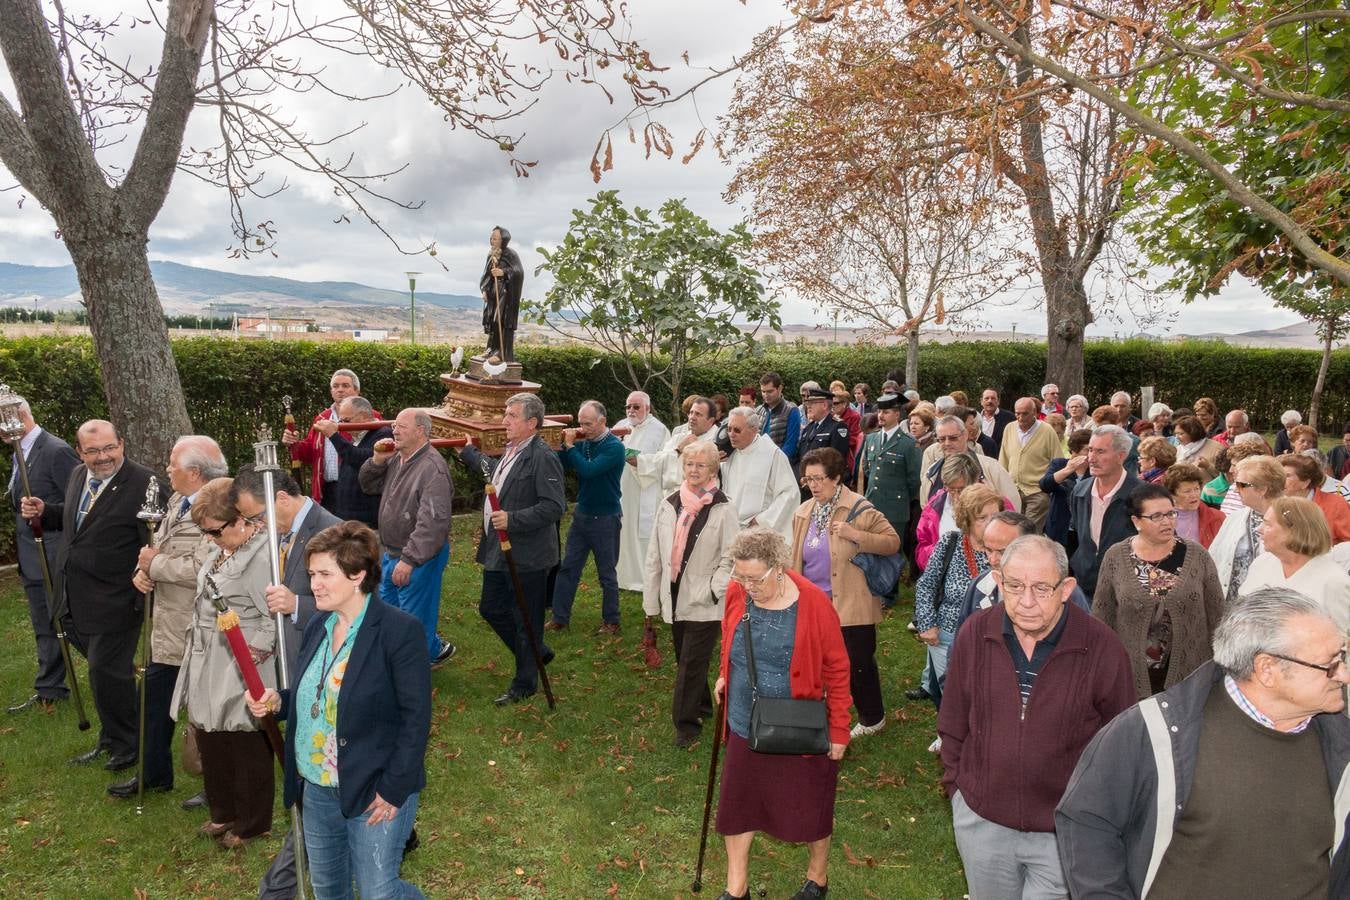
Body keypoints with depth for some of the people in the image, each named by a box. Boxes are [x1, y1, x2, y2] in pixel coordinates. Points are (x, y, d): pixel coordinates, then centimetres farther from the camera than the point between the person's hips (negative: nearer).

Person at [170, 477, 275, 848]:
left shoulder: (262, 559, -24)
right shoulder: (223, 547, 6)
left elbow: (277, 621, -23)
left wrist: (252, 652, -21)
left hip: (242, 674, -10)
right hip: (208, 668, 10)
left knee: (247, 748, 8)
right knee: (211, 742, 21)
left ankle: (251, 824, 26)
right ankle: (223, 813, 41)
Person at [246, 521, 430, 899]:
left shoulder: (400, 630, -19)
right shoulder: (318, 626, 5)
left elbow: (416, 717, -19)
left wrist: (393, 789, -19)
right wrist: (278, 702, -3)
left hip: (375, 791, -7)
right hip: (317, 788, 8)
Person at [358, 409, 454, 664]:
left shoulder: (433, 468, -24)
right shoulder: (396, 459, 5)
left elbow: (433, 521, -29)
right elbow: (368, 486, 17)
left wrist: (409, 559, -29)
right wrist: (377, 461, -4)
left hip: (420, 557, -10)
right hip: (391, 552, 10)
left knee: (413, 617, 3)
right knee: (387, 606, 22)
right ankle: (435, 648, 36)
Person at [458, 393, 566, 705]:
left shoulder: (542, 457, -20)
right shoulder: (510, 451, 8)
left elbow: (554, 506, -26)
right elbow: (492, 470, 32)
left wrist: (512, 520, -29)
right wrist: (466, 452, 36)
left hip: (527, 557, -9)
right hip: (499, 551, 10)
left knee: (526, 620, 6)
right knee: (491, 609, 19)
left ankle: (525, 683, 25)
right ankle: (536, 653, 39)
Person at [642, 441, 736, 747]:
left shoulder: (723, 510, -9)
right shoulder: (668, 505, 5)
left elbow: (730, 559, -9)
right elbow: (655, 555, 8)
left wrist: (712, 591, -17)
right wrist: (651, 599, 8)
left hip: (705, 603, -5)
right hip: (674, 597, 5)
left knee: (692, 664, -3)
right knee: (685, 660, 17)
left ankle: (686, 723, 9)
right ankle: (702, 707, 36)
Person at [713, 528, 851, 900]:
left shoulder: (813, 604, -21)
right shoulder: (736, 594, -10)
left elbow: (837, 669, -13)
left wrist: (839, 729, -10)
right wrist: (725, 676, 10)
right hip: (745, 726, 4)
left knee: (808, 806, 15)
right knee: (737, 803, 14)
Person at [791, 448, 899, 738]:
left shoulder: (859, 509, -12)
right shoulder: (804, 512, 8)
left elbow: (893, 542, -13)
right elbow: (797, 558, 17)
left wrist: (856, 535, -25)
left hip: (851, 606, -6)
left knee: (857, 664, 6)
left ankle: (872, 718, 28)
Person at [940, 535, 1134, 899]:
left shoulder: (1103, 648, -15)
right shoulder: (975, 634, -8)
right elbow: (954, 725, 4)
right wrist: (956, 786, 5)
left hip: (1063, 832, -3)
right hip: (981, 821, 3)